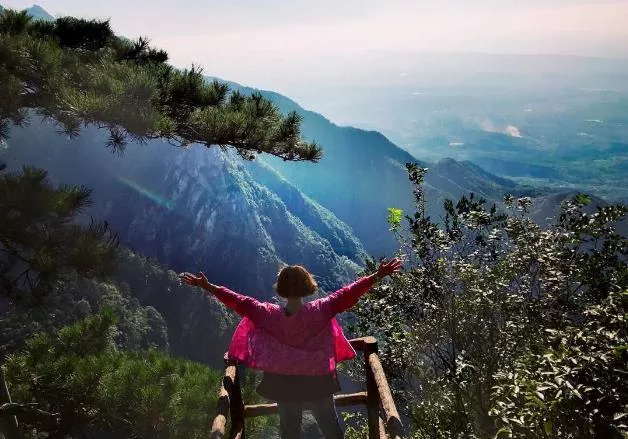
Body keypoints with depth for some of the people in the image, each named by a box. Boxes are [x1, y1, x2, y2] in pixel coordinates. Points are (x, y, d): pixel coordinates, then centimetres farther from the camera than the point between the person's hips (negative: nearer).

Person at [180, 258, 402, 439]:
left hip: (284, 383, 2)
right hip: (318, 381, -1)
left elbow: (240, 301, -12)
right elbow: (348, 293, -20)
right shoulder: (320, 310, -19)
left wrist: (207, 286, -6)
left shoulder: (269, 315, -15)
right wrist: (378, 275, -19)